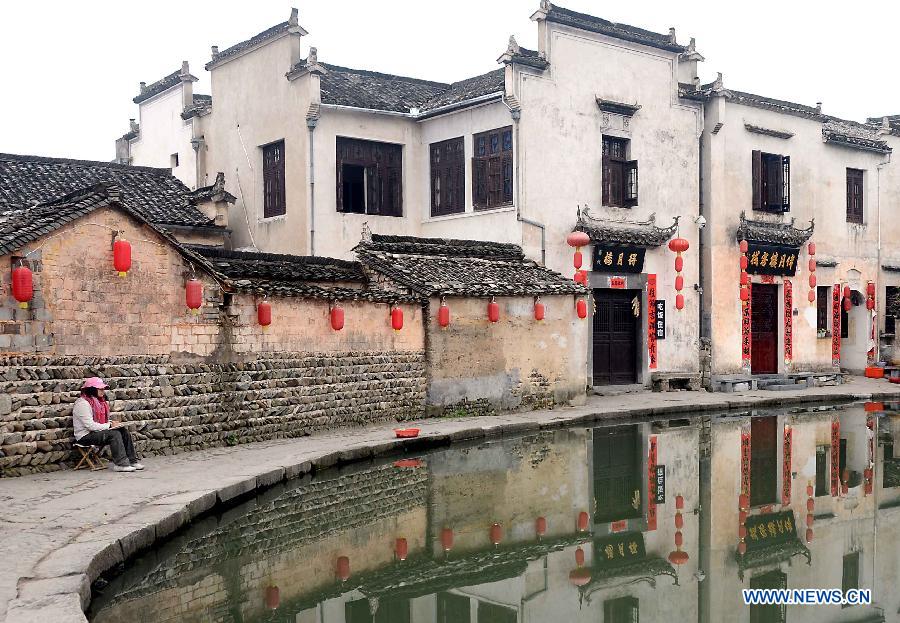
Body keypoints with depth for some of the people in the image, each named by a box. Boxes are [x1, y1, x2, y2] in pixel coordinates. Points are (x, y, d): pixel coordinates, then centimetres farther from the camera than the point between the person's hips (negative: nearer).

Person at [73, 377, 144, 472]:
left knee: (124, 431, -6)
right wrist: (109, 425, -19)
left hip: (98, 431, 9)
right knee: (114, 434, -27)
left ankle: (132, 461, -6)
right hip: (86, 436, -9)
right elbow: (90, 425, -23)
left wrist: (111, 422, -1)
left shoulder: (98, 401, 14)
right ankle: (121, 464, -27)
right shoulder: (83, 403, -17)